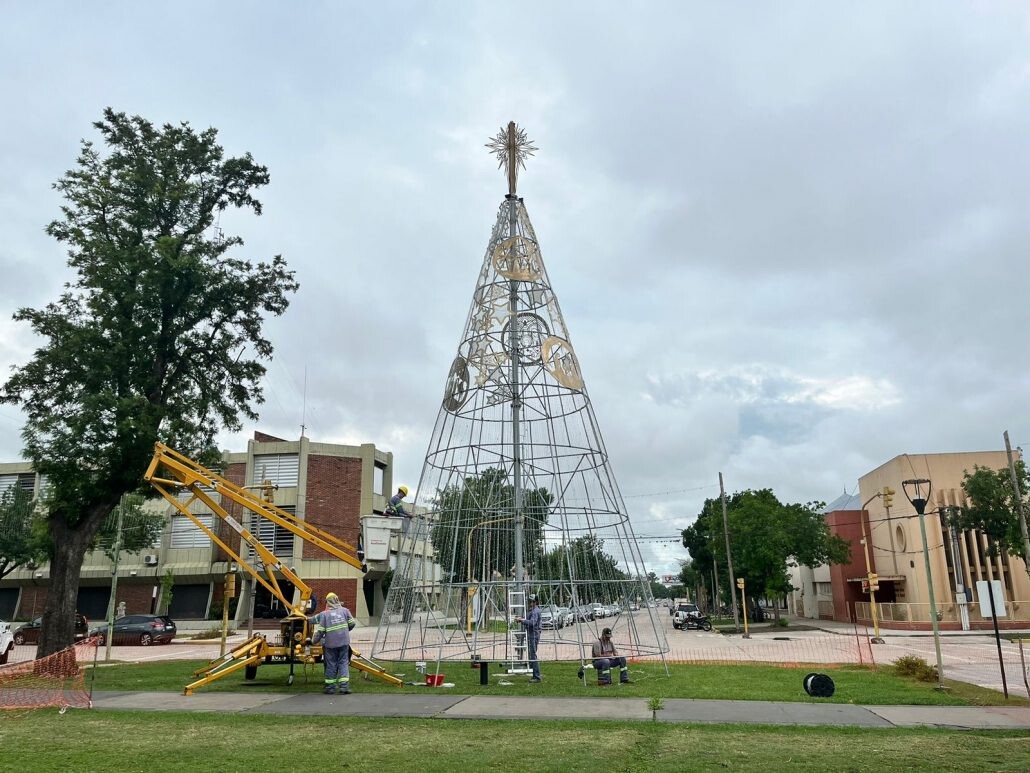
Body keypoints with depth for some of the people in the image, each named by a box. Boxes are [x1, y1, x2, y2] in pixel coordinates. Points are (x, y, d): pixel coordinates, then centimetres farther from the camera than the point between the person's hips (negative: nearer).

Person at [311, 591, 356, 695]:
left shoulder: (324, 614, -2)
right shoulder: (345, 610, 4)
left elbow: (320, 631, -3)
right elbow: (352, 623, 7)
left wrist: (314, 640, 12)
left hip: (330, 643, -1)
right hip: (344, 642, 1)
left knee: (331, 664, 9)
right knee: (343, 663, 6)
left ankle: (330, 687, 15)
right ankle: (344, 686, -2)